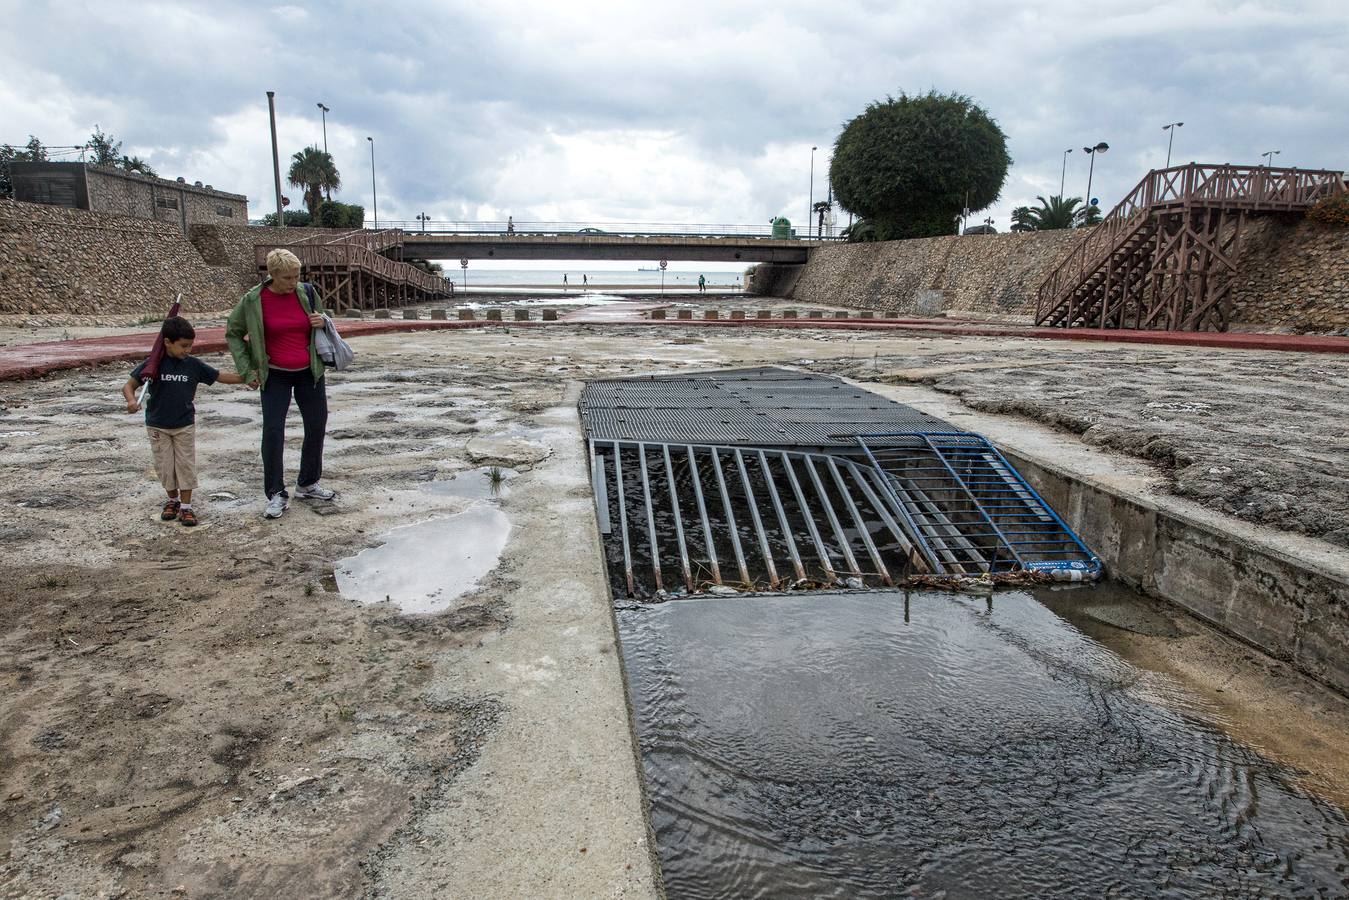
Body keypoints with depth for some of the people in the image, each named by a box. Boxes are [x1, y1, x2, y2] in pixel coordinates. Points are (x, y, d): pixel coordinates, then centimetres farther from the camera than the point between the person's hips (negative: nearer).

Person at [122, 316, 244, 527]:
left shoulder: (193, 364, -6)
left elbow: (220, 376, 1)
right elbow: (129, 385, -11)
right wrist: (131, 400, -31)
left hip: (185, 425, 1)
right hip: (158, 426, -1)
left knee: (186, 465, 2)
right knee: (164, 466, 8)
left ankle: (186, 507, 11)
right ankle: (173, 500, 30)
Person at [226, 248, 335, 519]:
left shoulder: (307, 292, -3)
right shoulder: (253, 300, -10)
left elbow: (322, 325, 14)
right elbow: (233, 332, 3)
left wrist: (322, 322, -12)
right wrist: (247, 369, -4)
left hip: (310, 372, 3)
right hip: (275, 375, -3)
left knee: (317, 426, 8)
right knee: (272, 431, -8)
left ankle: (308, 485, 25)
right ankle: (276, 495, 1)